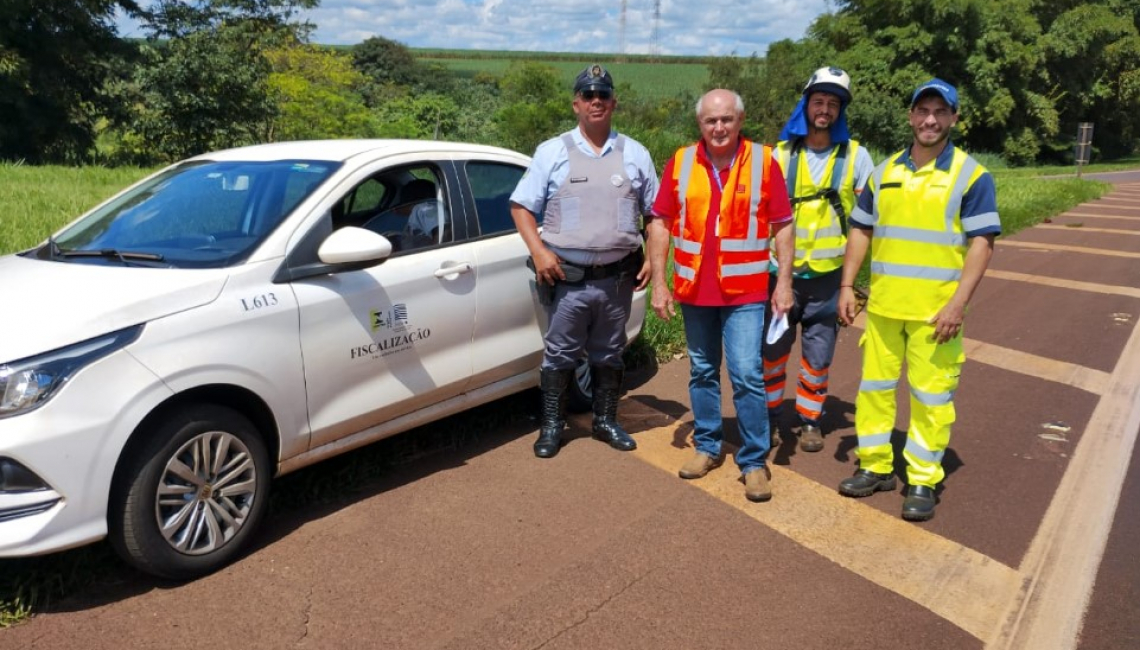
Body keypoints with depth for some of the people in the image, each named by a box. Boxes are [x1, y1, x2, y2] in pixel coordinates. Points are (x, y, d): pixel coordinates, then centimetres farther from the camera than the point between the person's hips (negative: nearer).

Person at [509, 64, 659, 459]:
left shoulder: (635, 154, 9)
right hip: (568, 278, -2)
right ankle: (552, 425, 20)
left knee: (609, 355, 14)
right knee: (560, 354, 5)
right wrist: (539, 251, -11)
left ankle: (605, 421, 29)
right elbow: (521, 207, 2)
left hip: (618, 278, 2)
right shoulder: (552, 152, 2)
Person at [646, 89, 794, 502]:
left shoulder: (763, 161, -2)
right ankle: (707, 447, 31)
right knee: (702, 372, 15)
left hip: (745, 292, -3)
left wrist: (784, 282, -6)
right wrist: (659, 283, -2)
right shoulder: (681, 163, 2)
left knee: (747, 375, -6)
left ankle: (754, 462, 9)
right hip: (695, 290, 3)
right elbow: (660, 224, 3)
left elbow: (782, 226, 0)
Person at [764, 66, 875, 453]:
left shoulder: (855, 157, 1)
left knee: (818, 352, 8)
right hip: (782, 270, 0)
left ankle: (810, 419, 25)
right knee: (773, 346, 8)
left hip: (829, 274, 0)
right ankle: (770, 417, 26)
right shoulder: (781, 154, 2)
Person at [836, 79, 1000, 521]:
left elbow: (982, 243, -9)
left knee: (931, 395, 3)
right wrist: (847, 286, 4)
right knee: (875, 385, 11)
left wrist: (958, 303, -17)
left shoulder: (971, 175, -4)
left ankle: (923, 481, 16)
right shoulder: (884, 172, 8)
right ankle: (875, 466, 26)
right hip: (883, 305, 4)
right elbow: (861, 232, 12)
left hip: (936, 311, -4)